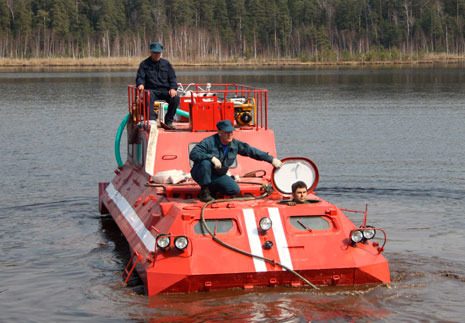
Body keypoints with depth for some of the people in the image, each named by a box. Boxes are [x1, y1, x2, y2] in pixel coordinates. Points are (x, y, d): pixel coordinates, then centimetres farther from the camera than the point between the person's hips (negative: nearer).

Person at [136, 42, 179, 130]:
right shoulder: (144, 64, 11)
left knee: (176, 99, -28)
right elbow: (140, 77, 4)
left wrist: (173, 88, -6)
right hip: (151, 90, -2)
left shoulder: (166, 63, 16)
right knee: (149, 97, -39)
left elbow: (172, 78, 13)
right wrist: (140, 84, -21)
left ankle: (168, 121, -13)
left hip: (165, 90, 2)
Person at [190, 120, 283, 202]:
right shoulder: (209, 142, -22)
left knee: (235, 190, -14)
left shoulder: (235, 145, -4)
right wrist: (212, 157, -42)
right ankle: (204, 191, -18)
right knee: (205, 162, -36)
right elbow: (193, 154, -31)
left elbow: (252, 151, 4)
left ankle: (212, 187, 12)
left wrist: (271, 159, 4)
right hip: (202, 175, -5)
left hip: (218, 176, 5)